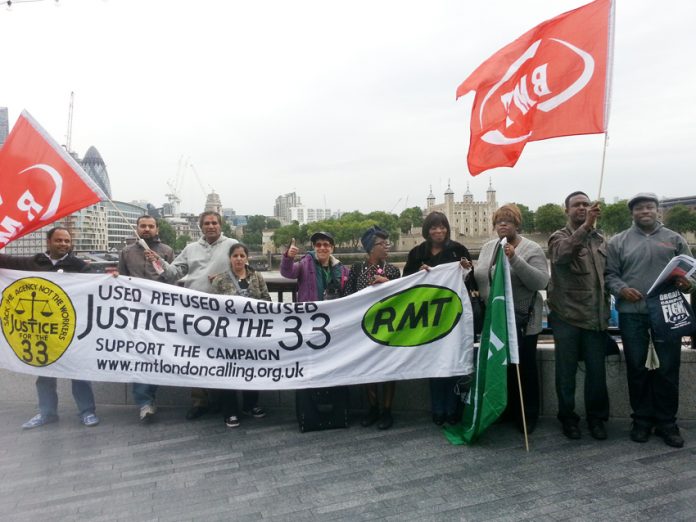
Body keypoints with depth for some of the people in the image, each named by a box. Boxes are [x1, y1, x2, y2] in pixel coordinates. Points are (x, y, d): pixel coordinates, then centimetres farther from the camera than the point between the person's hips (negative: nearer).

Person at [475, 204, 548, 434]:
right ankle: (504, 412, 32)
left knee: (524, 367, 7)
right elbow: (480, 279, 15)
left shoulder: (532, 249, -8)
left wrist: (515, 259, -27)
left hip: (522, 322, -5)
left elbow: (541, 281, -20)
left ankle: (527, 417, 23)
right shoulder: (488, 247, 9)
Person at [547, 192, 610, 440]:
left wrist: (606, 308, 11)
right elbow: (562, 254, -27)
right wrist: (586, 225, -38)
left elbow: (607, 274, 18)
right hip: (567, 317, -4)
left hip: (596, 317, 4)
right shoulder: (559, 237, -2)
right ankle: (568, 417, 21)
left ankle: (596, 417, 26)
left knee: (597, 371, 9)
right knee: (566, 372, 6)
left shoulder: (599, 239, 14)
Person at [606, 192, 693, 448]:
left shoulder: (674, 239, 11)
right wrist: (621, 289, -14)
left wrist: (687, 283, -10)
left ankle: (666, 422, 19)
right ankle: (641, 420, 20)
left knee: (668, 369, 4)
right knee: (637, 369, 7)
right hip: (632, 314, -1)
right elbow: (610, 274, 4)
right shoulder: (618, 242, 7)